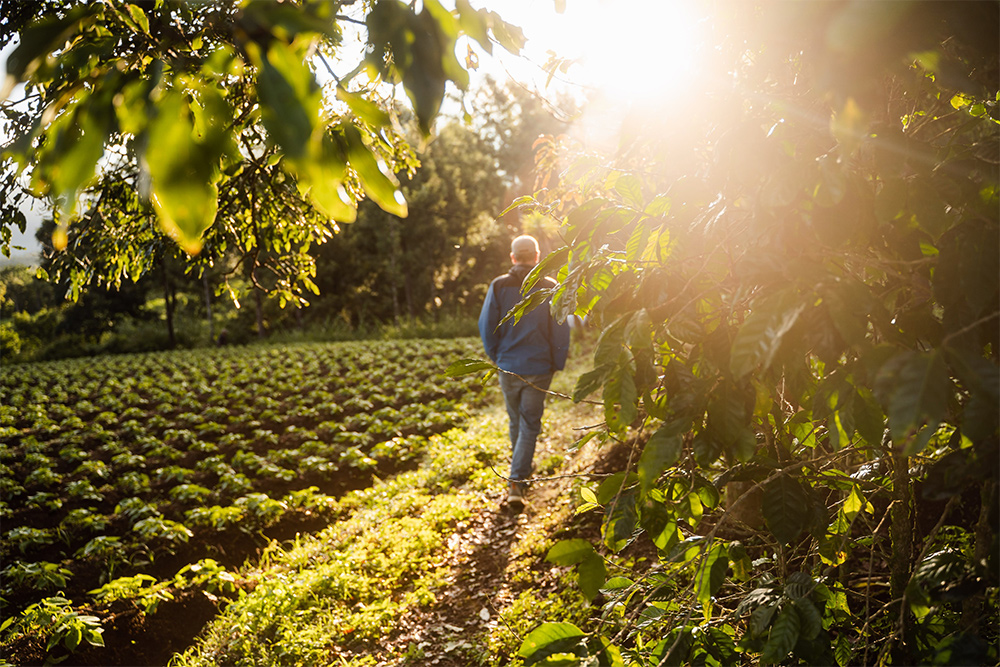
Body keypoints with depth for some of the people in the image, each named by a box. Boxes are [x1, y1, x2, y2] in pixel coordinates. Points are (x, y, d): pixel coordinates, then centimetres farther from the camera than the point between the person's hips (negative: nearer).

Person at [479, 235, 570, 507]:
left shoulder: (499, 286, -3)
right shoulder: (550, 288, -6)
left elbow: (486, 326, -1)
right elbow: (561, 332, -4)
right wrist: (557, 364, 8)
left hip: (507, 366, 2)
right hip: (538, 369, -2)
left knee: (516, 421, 19)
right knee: (530, 425, 3)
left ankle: (521, 471, 37)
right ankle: (517, 482, -7)